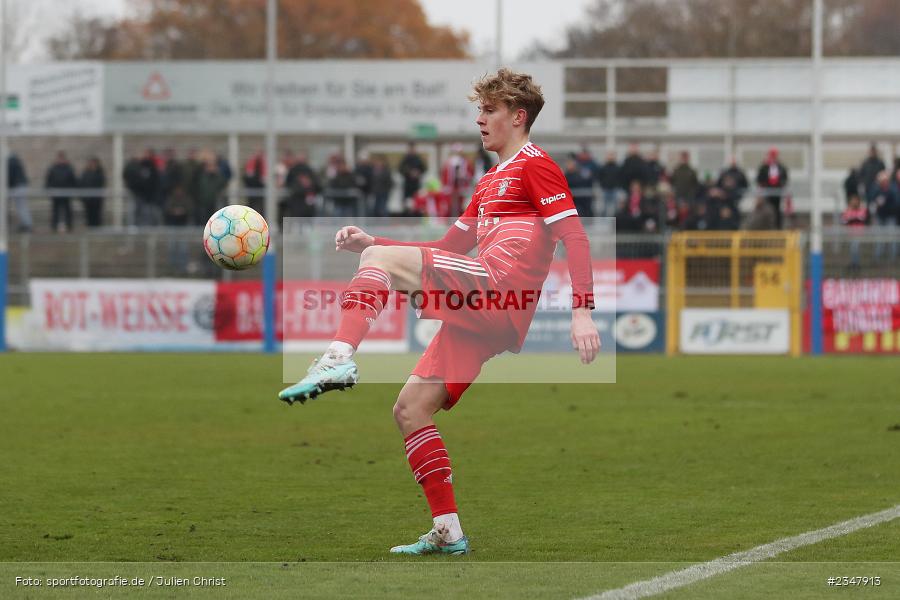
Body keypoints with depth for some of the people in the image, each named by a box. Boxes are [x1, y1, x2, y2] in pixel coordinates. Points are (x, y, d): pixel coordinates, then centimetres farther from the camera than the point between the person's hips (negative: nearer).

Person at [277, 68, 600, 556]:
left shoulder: (535, 165, 2)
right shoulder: (490, 182, 30)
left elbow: (574, 237, -9)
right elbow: (448, 249, 30)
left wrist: (582, 310, -20)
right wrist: (370, 242, 19)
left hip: (496, 288, -9)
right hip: (481, 309, 9)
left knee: (382, 259, -19)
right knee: (410, 410, 7)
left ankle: (340, 359, -37)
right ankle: (448, 533, 6)